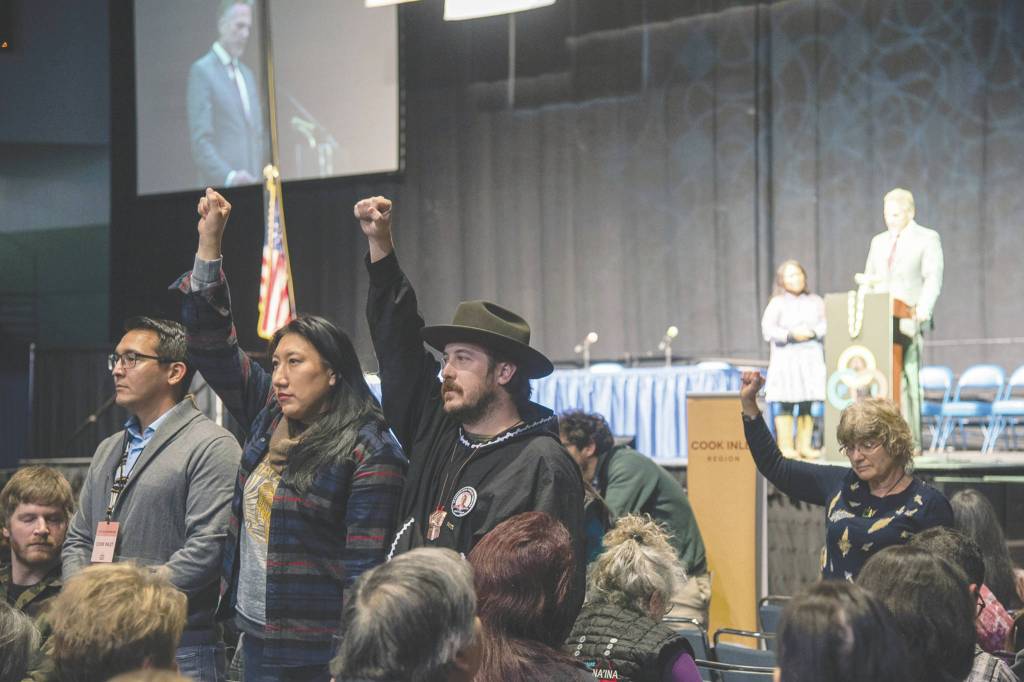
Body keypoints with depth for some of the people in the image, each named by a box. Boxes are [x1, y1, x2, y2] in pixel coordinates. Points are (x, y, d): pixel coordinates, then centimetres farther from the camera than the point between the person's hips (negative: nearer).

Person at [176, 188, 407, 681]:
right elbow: (213, 345, 15)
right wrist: (208, 243, 9)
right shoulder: (269, 419, 10)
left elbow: (364, 570, -14)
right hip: (254, 639, 7)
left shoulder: (368, 452, -11)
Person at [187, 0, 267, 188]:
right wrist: (229, 177, -23)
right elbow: (200, 141, -11)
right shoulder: (202, 70, -3)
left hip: (252, 186, 7)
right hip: (221, 186, -7)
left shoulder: (248, 75, 20)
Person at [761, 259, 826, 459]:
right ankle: (785, 445, 0)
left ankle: (804, 444, 11)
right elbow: (768, 330, -5)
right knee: (785, 404, -5)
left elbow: (825, 324, 6)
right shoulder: (777, 303, 1)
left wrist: (813, 332, -13)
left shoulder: (815, 301, 11)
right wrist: (790, 335, -16)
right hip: (785, 355, -3)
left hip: (811, 356, 3)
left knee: (808, 404, 4)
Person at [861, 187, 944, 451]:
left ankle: (912, 441, -9)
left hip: (909, 322, -5)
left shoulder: (927, 239, 5)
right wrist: (868, 281, 2)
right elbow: (869, 278, 26)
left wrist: (923, 309, -20)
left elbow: (933, 278, -6)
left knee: (908, 381, -9)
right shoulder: (879, 242, 22)